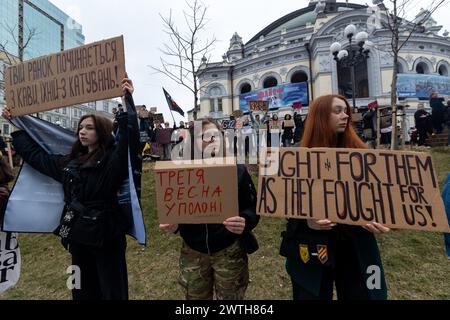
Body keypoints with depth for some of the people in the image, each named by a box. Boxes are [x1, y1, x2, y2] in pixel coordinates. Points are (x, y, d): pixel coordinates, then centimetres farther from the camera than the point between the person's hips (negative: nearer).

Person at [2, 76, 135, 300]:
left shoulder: (112, 160, -10)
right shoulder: (69, 162, 11)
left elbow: (128, 141, -30)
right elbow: (36, 155, 23)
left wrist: (127, 103, -37)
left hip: (105, 235, -7)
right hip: (77, 234, 7)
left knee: (113, 292, 7)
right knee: (83, 291, 23)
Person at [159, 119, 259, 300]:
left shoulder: (237, 170, -11)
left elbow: (253, 207, -7)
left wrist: (245, 221, -28)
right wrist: (172, 224, -19)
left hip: (229, 251, -1)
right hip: (193, 252, 2)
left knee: (230, 298, 19)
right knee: (195, 297, 22)